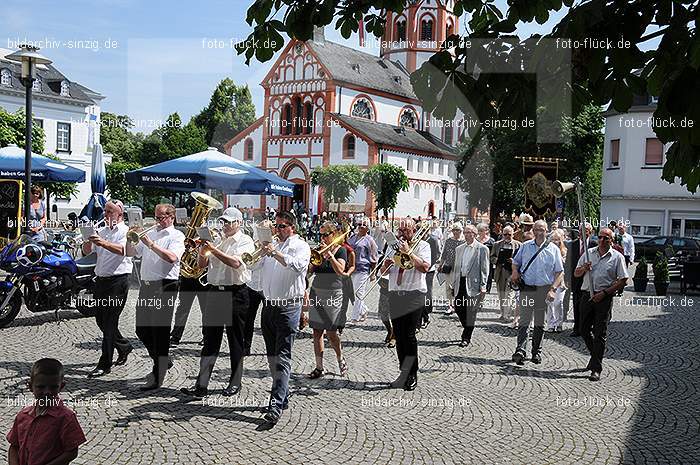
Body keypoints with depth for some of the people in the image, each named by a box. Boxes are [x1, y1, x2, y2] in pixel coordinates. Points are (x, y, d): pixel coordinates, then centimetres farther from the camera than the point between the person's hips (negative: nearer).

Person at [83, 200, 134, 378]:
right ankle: (124, 346, 34)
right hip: (101, 279, 8)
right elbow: (86, 252, 10)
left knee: (109, 322, -7)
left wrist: (104, 243, -42)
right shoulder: (102, 231, 16)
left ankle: (105, 364, -2)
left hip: (118, 280, -8)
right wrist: (90, 241, -12)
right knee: (100, 319, 14)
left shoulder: (126, 231, -5)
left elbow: (122, 250, -25)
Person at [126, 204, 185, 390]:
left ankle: (157, 377, 2)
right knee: (141, 329, 13)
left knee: (160, 332, -5)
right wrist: (130, 240, 2)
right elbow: (131, 253, 20)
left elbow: (172, 257, -21)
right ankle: (162, 361, 32)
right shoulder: (150, 233, 18)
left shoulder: (176, 236, -3)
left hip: (164, 286, -7)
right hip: (146, 285, 7)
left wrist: (151, 244, -20)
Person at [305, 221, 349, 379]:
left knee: (331, 332, -2)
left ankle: (341, 360, 23)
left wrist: (329, 254, -24)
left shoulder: (340, 250, -2)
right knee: (317, 332, 4)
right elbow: (310, 270, 10)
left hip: (333, 294, -5)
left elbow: (340, 270, -18)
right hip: (316, 293, 5)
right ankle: (319, 367, 11)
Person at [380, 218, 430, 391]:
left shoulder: (422, 246, 4)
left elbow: (425, 267, -14)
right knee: (399, 336, 6)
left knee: (409, 336, -9)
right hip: (395, 295, 5)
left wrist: (409, 252, -14)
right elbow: (383, 272, 18)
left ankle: (412, 376, -1)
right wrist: (386, 265, -4)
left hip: (414, 295, -5)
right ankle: (403, 374, 14)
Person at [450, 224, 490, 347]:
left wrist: (483, 286, -10)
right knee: (458, 308, 5)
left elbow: (485, 269, -4)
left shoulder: (482, 249, -2)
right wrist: (453, 284, 13)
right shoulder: (459, 249, 15)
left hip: (473, 283, -6)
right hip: (460, 283, 6)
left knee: (470, 311, -3)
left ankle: (466, 338, 6)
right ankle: (468, 330, 26)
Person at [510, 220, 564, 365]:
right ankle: (520, 351, -10)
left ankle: (536, 352, 20)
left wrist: (552, 289, -10)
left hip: (544, 289, 0)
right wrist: (515, 272, -3)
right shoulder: (525, 246, 8)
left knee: (540, 323, 10)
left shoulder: (553, 249, 3)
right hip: (526, 289, 0)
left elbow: (560, 273, 2)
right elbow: (515, 262, 19)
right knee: (524, 321, -6)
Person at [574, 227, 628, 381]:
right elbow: (576, 274, 14)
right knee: (585, 330, 10)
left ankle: (596, 368, 0)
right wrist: (584, 268, -9)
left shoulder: (617, 257, 0)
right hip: (587, 296, 4)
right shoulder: (589, 253, 11)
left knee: (600, 334, -5)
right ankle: (595, 357, 33)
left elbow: (623, 280, -4)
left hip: (605, 298, -4)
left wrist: (604, 293, -13)